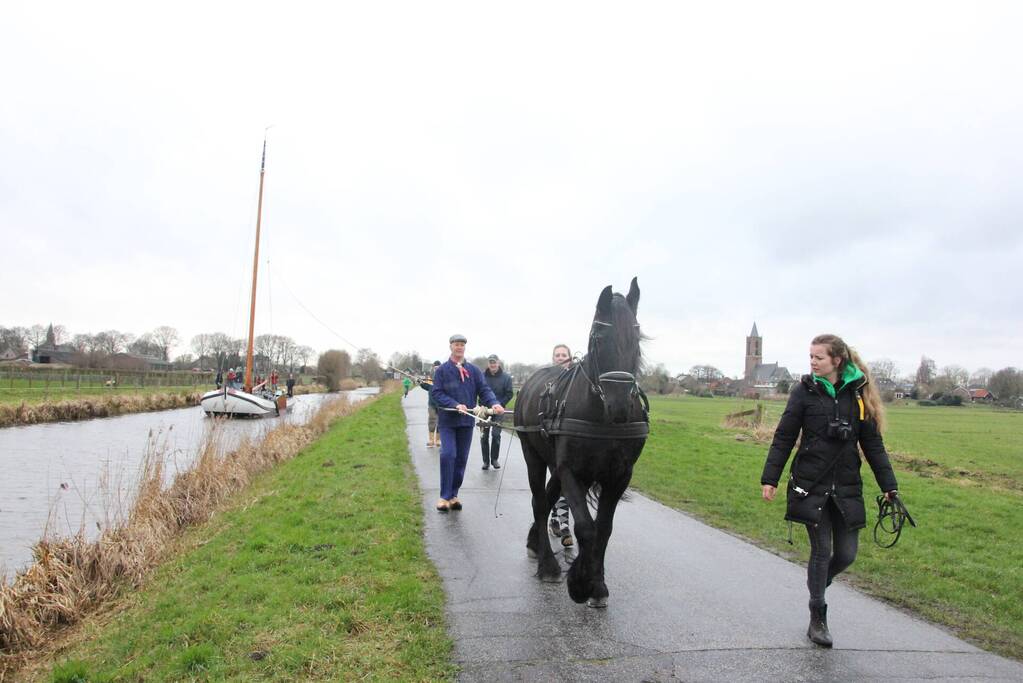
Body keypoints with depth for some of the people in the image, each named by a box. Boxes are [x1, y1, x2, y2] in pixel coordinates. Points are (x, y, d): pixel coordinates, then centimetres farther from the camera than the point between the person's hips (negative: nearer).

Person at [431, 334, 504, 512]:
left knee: (461, 458, 8)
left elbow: (484, 390, 1)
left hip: (467, 420, 3)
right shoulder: (442, 370, 1)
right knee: (448, 455, -13)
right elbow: (436, 393, -7)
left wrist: (494, 403, -20)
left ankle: (454, 494, 20)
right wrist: (455, 405, -21)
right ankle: (445, 496, -4)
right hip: (447, 420, -3)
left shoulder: (474, 370, 8)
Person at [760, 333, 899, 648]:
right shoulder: (805, 391, -3)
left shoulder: (858, 394, 2)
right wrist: (770, 478, -6)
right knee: (821, 550, 1)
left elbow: (872, 444, 6)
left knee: (846, 553, 5)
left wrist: (889, 486, 2)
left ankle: (818, 583, 37)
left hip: (846, 488, 2)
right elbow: (784, 438, -2)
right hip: (811, 486, -2)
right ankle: (817, 618, 17)